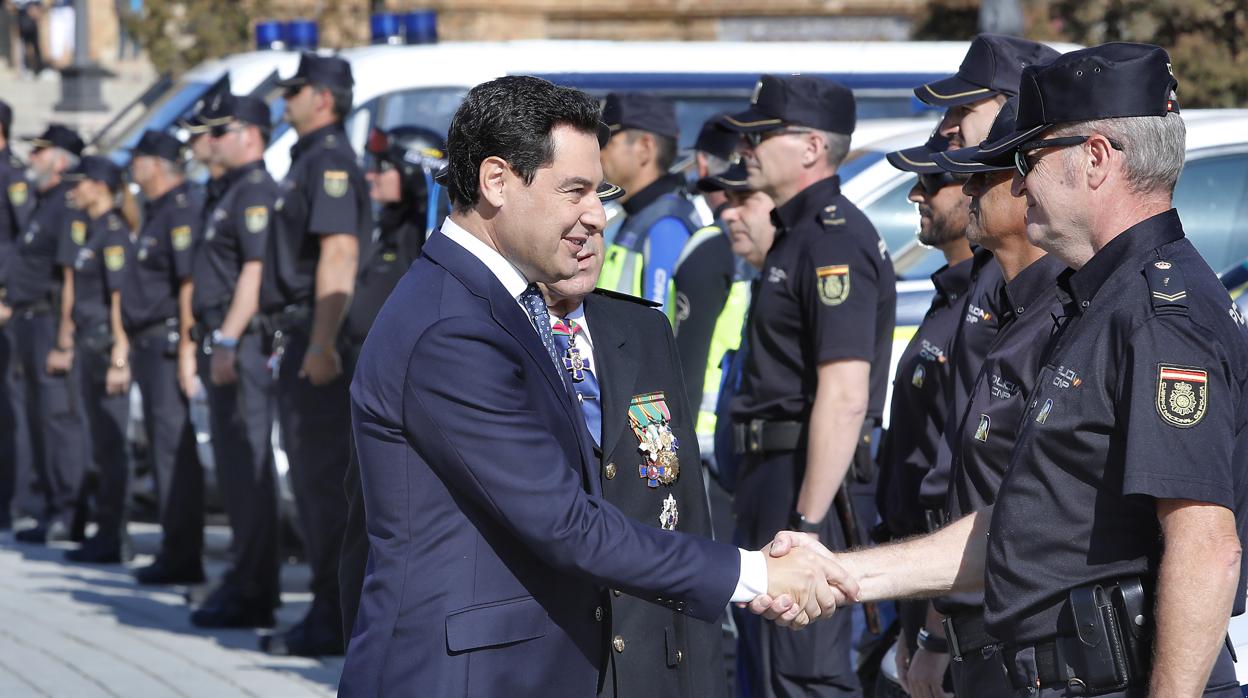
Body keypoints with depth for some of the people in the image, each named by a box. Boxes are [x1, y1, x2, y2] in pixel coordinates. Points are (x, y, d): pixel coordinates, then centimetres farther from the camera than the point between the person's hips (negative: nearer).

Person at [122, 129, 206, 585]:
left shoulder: (182, 211, -13)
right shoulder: (155, 213, 19)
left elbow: (189, 284, -21)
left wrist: (186, 349, -25)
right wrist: (133, 350, 22)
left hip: (168, 342, -11)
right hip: (148, 343, 11)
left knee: (175, 447, -10)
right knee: (164, 447, 12)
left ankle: (183, 556, -9)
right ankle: (176, 551, 16)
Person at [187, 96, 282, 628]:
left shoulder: (256, 192, -12)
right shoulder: (233, 192, 21)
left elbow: (255, 271, -21)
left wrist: (228, 341, -25)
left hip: (242, 345, -11)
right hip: (224, 345, 11)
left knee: (247, 468, -10)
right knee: (236, 466, 12)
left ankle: (250, 593, -10)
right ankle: (251, 585, 17)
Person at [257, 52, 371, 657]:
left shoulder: (331, 160, -13)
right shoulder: (308, 160, 19)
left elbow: (338, 255, -23)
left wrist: (322, 344, -28)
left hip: (320, 341, -11)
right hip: (301, 339, 11)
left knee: (323, 478, -9)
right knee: (311, 476, 13)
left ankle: (333, 619, -8)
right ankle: (330, 609, 18)